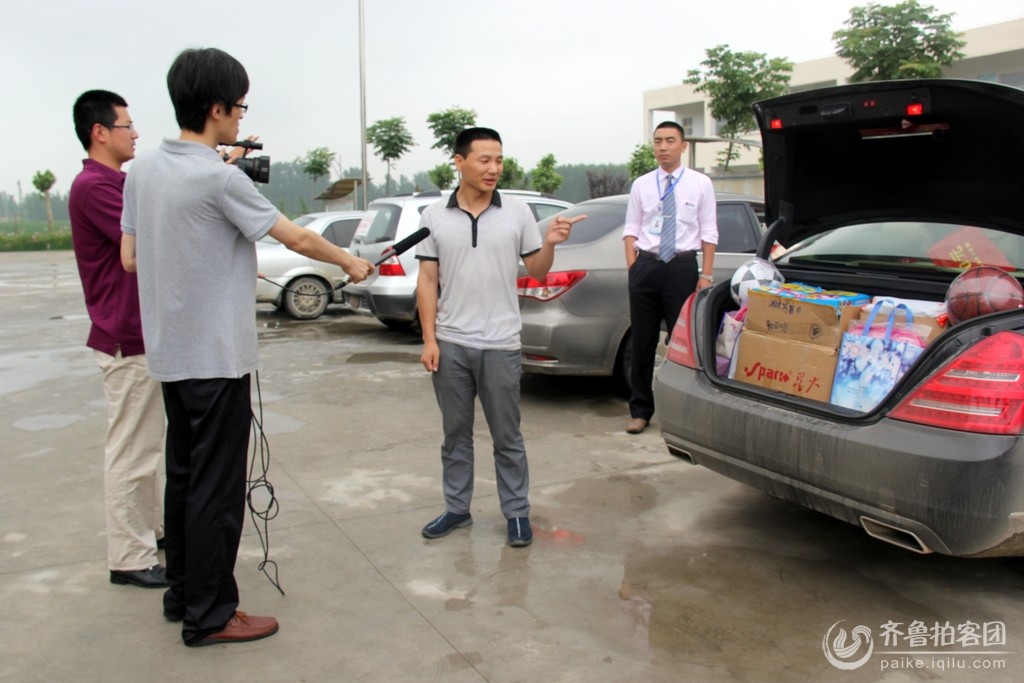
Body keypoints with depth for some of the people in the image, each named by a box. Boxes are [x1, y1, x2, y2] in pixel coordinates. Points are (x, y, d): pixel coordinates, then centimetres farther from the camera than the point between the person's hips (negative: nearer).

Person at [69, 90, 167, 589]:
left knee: (147, 443, 19)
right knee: (130, 450, -2)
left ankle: (154, 525, 33)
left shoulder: (114, 184, 16)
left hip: (143, 333, 10)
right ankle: (129, 558, 8)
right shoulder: (93, 186, -17)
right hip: (127, 339, -10)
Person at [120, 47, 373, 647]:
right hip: (217, 356, -8)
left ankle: (183, 594, 30)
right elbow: (296, 238, -10)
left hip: (171, 352, 8)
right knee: (216, 487, 0)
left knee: (185, 477, 17)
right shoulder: (218, 177, -17)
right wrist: (350, 263, 7)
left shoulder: (144, 169, 6)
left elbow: (130, 256, 11)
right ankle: (209, 616, 11)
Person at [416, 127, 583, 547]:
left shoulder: (518, 213, 1)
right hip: (451, 344, 2)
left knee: (507, 437, 7)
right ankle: (457, 509, 27)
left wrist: (550, 244, -15)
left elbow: (537, 272, 6)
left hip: (500, 346, -1)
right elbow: (427, 281, 3)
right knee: (455, 433, 13)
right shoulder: (435, 216, 3)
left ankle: (517, 512, 19)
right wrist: (429, 339, -3)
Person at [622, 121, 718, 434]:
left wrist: (706, 275, -4)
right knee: (642, 341, 7)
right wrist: (633, 268, -2)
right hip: (646, 266, 2)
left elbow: (708, 232, 2)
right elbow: (631, 229, 9)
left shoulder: (700, 183, 3)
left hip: (682, 267, -2)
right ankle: (640, 410, 17)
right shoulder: (641, 185, 8)